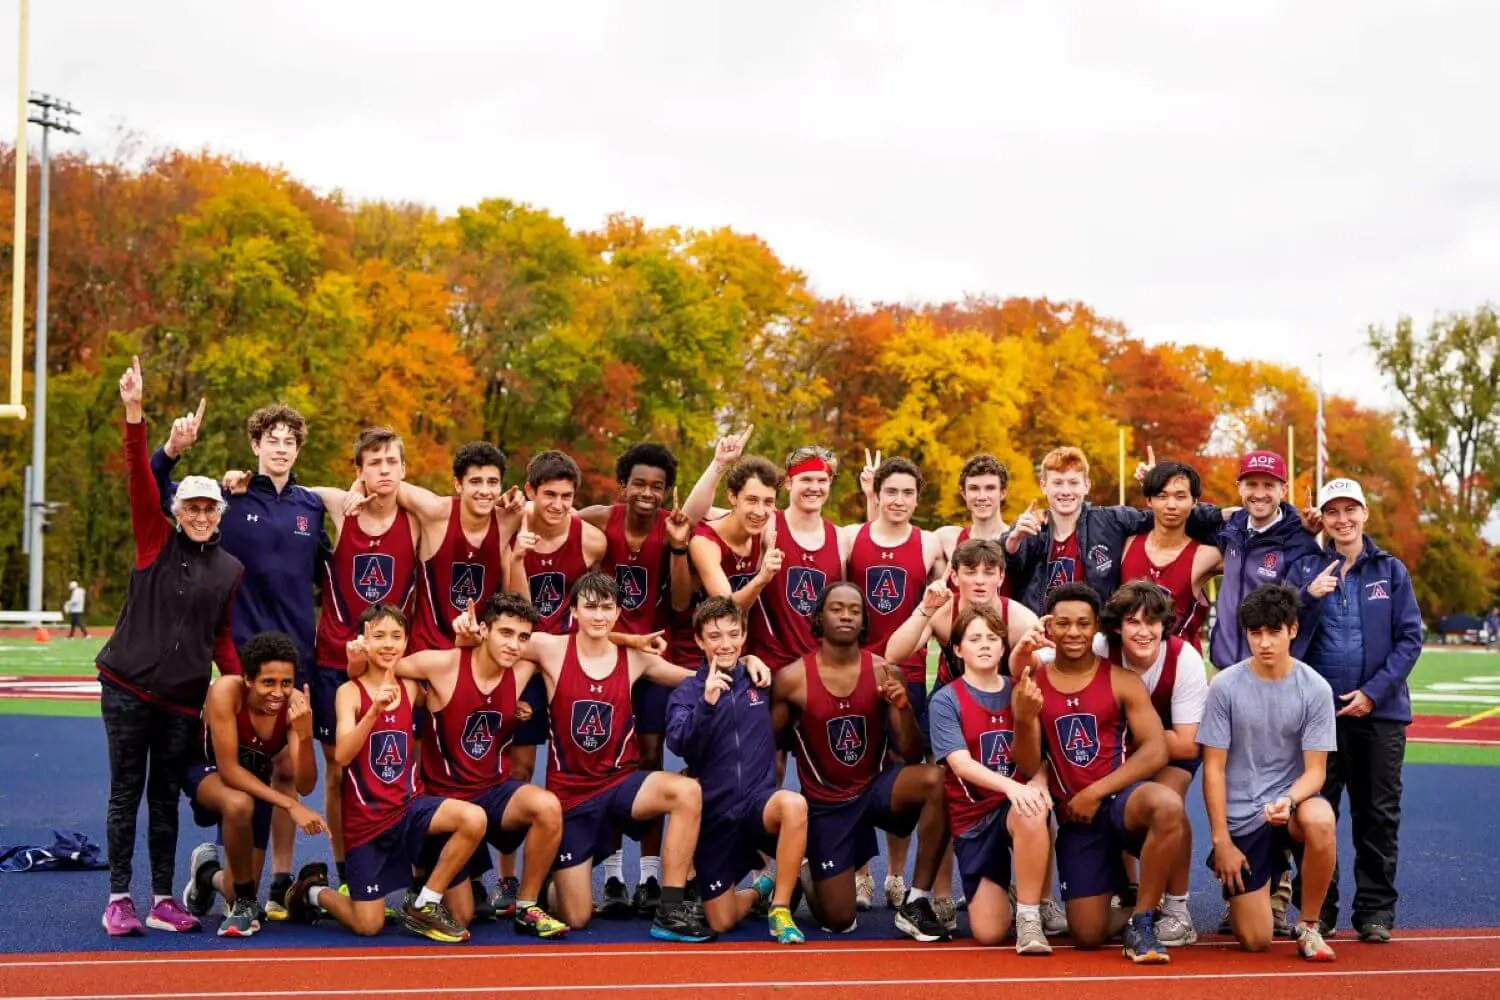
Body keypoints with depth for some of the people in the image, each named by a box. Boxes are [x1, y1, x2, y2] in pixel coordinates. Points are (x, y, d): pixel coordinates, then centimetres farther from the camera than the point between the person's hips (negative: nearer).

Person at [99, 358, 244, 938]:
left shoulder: (231, 569, 9)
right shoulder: (155, 541, 0)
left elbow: (223, 639, 13)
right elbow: (139, 477, -11)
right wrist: (134, 412, -22)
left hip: (184, 699, 3)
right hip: (127, 688, -2)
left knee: (166, 799, 9)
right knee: (125, 795, 3)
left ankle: (163, 900, 15)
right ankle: (119, 899, 9)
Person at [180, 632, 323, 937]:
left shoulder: (295, 704, -24)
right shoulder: (226, 691, -32)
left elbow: (305, 786, -27)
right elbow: (229, 769, -32)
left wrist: (305, 734, -45)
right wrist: (290, 805, -39)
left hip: (253, 780, 4)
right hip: (207, 771, -4)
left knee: (239, 891, 3)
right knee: (239, 804, -40)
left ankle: (207, 872, 39)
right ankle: (244, 903, -17)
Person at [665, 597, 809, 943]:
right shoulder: (688, 691, -2)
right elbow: (680, 745, -19)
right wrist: (707, 703, -33)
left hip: (759, 798, 0)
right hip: (714, 814, 0)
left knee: (794, 804, -36)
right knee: (721, 922, 1)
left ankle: (780, 908, -19)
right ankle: (760, 890, 37)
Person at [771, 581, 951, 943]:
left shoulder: (884, 673, -8)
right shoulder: (791, 678, -12)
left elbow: (913, 756, -9)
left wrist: (902, 706, -25)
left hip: (875, 787, 1)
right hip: (825, 803, -1)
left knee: (936, 779, -32)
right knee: (839, 921, -4)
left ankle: (915, 904, -18)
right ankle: (806, 874, 35)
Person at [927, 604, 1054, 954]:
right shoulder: (945, 700, -5)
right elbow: (961, 764, -17)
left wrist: (1038, 783, -20)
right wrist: (1011, 785, -35)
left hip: (1019, 806, 1)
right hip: (972, 817, -1)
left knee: (1031, 815, -39)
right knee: (989, 933, -9)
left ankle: (1029, 917, -21)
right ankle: (1000, 893, 29)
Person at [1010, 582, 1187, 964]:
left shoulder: (1122, 681, -2)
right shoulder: (1030, 685, 3)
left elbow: (1156, 750, -9)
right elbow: (1029, 769, -1)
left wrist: (1096, 792, -15)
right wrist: (1024, 718, -21)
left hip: (1121, 797, -2)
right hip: (1073, 815, 2)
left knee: (1169, 807, -39)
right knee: (1088, 934, -5)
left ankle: (1142, 921, -19)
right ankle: (1131, 908, 33)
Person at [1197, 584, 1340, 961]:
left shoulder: (1315, 689, -6)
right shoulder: (1225, 686, -7)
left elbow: (1315, 770, -5)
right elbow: (1213, 769, -4)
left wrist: (1288, 801, -27)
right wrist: (1221, 841, -8)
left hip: (1293, 802, 0)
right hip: (1241, 815, 0)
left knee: (1320, 820, -38)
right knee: (1254, 940, -7)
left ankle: (1308, 926, -13)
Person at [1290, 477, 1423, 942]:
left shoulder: (1391, 571, 4)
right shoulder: (1307, 571, 5)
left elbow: (1410, 638, -1)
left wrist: (1374, 692, -10)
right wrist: (1310, 597, -16)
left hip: (1380, 712, 0)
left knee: (1379, 813, 5)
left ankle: (1375, 909, 14)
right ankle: (1318, 909, 11)